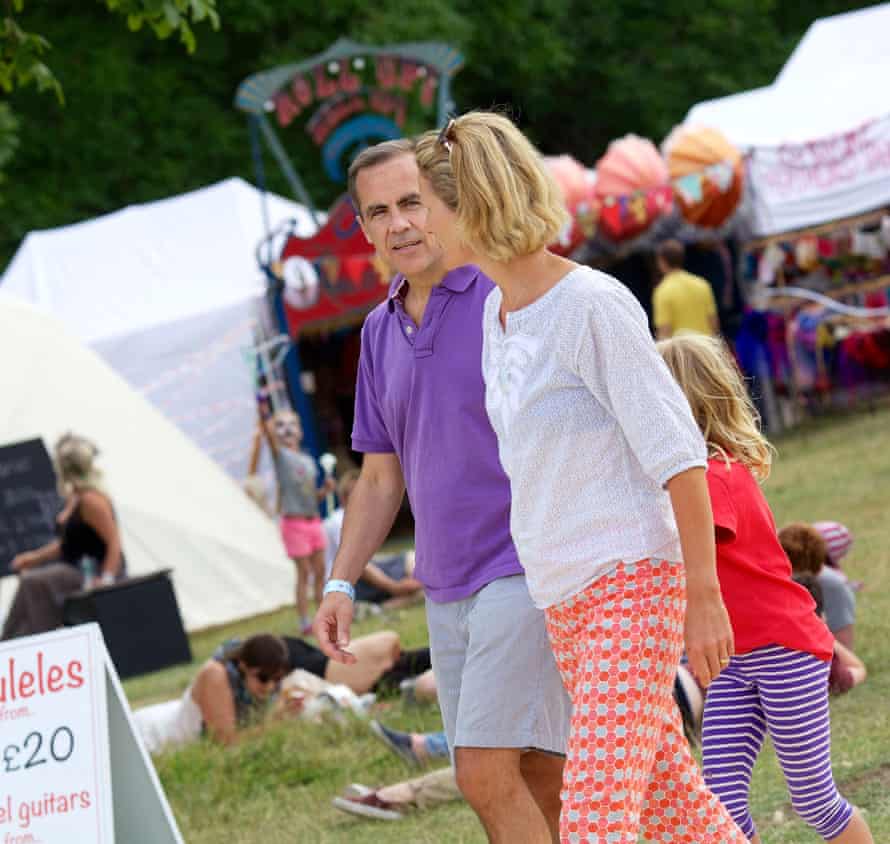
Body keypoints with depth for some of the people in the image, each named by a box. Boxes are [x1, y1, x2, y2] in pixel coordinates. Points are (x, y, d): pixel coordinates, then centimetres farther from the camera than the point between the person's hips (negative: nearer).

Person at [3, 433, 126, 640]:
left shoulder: (91, 500, -19)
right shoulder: (74, 498, 12)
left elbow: (114, 542, -23)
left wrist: (106, 578, -33)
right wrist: (34, 557, 11)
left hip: (95, 574, -10)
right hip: (78, 570, 10)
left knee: (34, 583, -21)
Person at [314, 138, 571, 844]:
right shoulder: (380, 332, 15)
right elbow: (382, 477, 21)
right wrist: (341, 584, 10)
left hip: (525, 569, -7)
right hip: (446, 591, 7)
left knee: (487, 775, -16)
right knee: (535, 784, 8)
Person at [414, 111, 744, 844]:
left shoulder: (592, 304, -16)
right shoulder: (498, 313, 10)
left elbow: (678, 452, -15)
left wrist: (704, 594, -16)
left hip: (634, 584, -9)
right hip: (566, 603, 9)